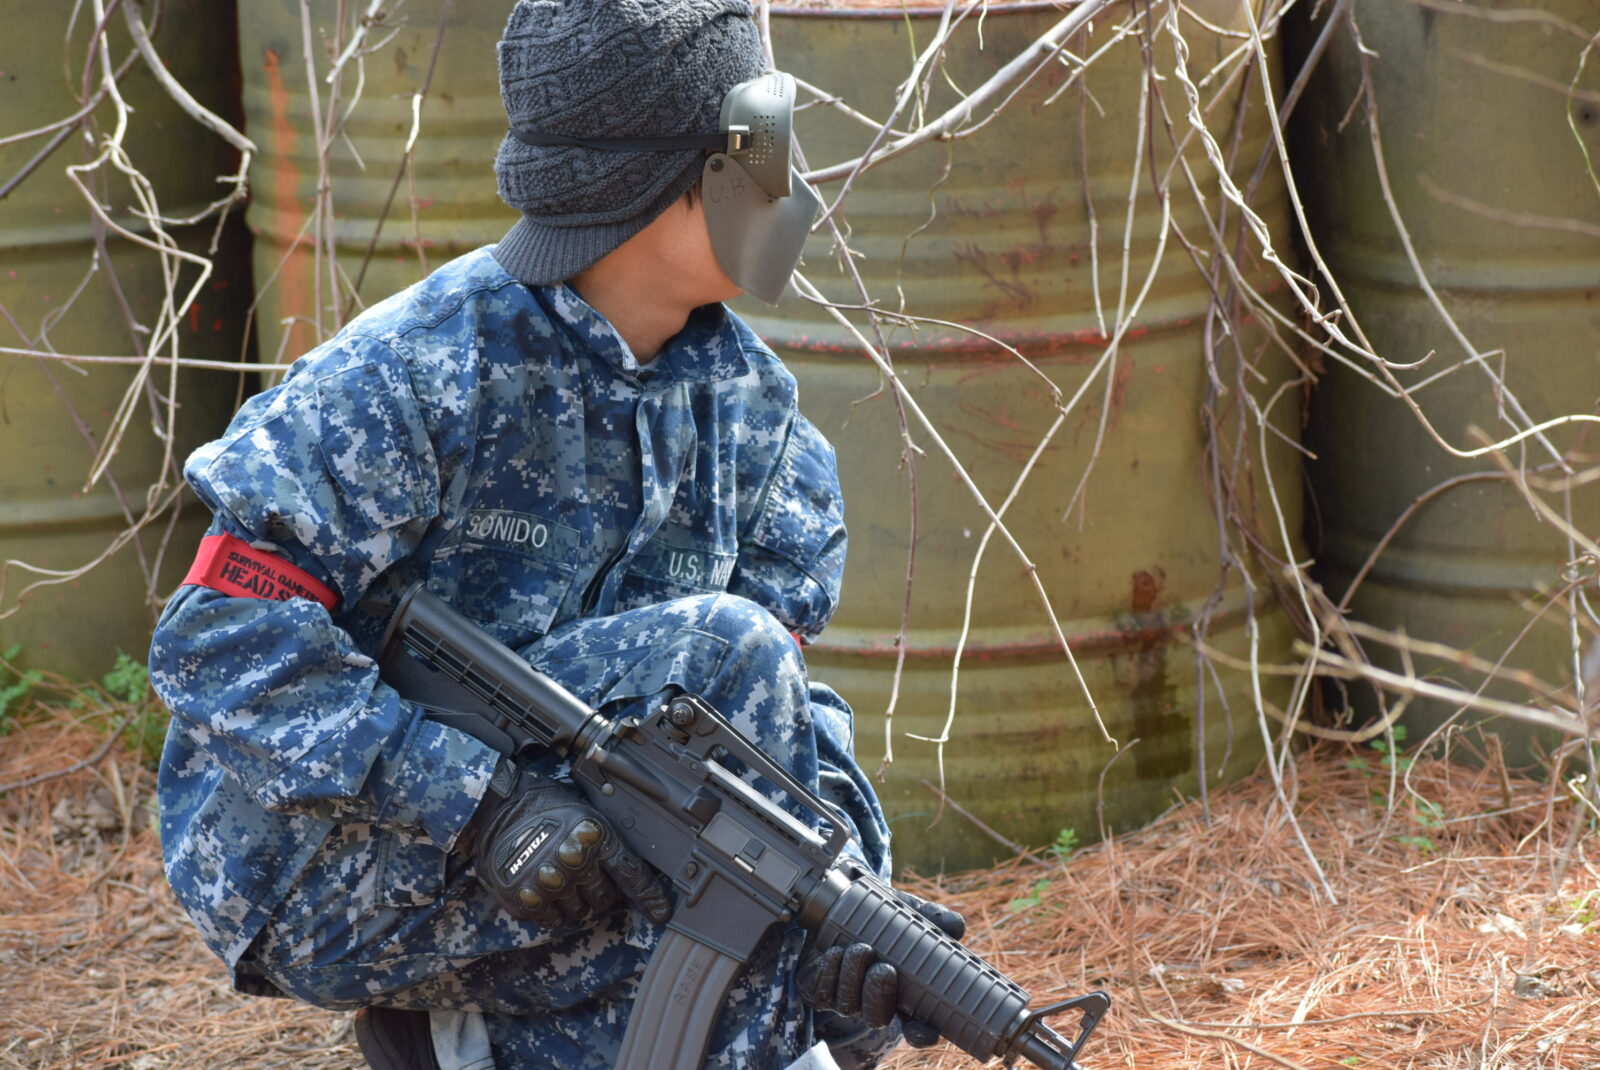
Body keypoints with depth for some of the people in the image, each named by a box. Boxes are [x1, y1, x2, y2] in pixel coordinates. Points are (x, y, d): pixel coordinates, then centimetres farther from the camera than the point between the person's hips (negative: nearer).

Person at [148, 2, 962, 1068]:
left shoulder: (747, 392, 0)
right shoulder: (420, 371, -20)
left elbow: (787, 684, 0)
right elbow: (223, 643, -23)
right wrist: (481, 802, -32)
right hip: (318, 869, -7)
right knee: (721, 651, -23)